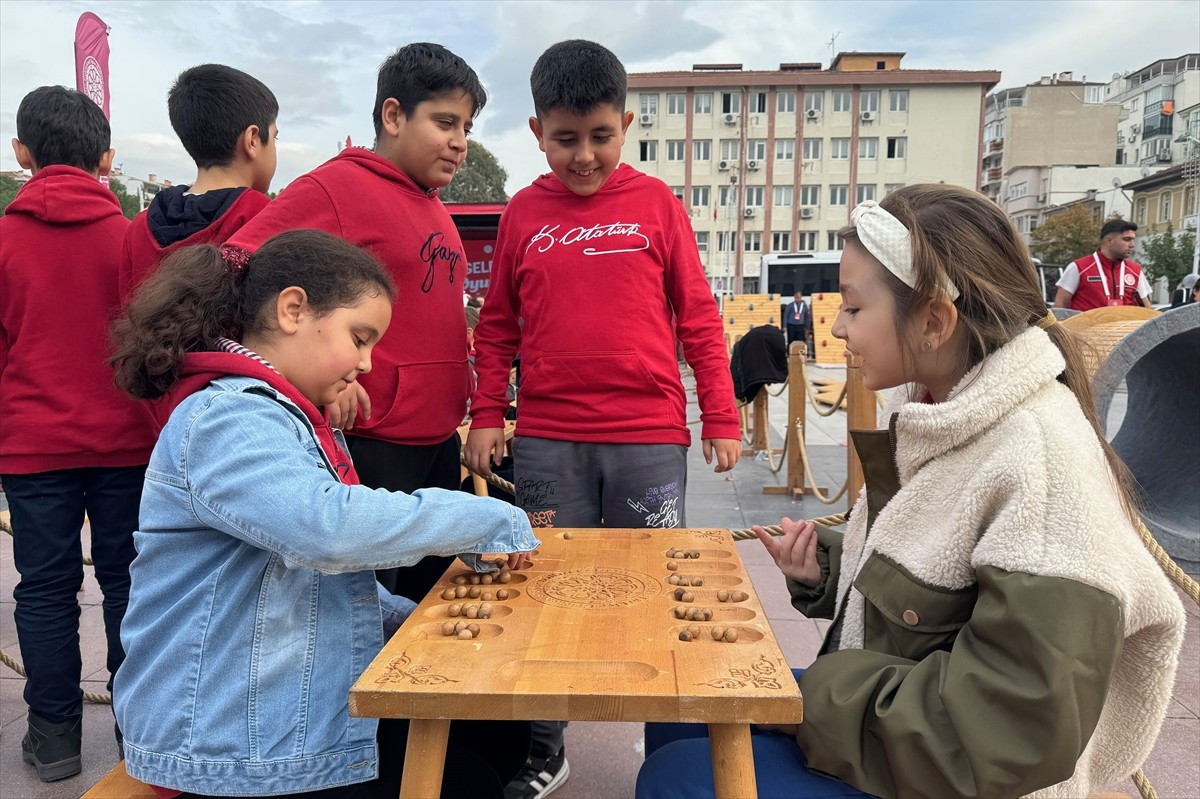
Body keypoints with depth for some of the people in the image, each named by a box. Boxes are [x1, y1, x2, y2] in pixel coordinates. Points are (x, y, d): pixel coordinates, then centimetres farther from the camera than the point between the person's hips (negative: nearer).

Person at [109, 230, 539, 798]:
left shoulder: (293, 422, 13)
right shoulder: (224, 419, -21)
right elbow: (330, 526, -39)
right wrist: (492, 520, -27)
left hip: (313, 706, 10)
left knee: (502, 734, 8)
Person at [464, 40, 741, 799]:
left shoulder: (657, 203, 3)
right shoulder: (522, 214, 7)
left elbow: (698, 317, 4)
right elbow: (498, 326, 11)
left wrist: (721, 417, 1)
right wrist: (487, 416, 3)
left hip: (651, 440, -1)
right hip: (545, 443, 1)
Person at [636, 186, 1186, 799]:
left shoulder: (1039, 460, -27)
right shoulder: (934, 409, 0)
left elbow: (1025, 727, -27)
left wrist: (824, 694, -20)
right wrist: (824, 568, -4)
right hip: (876, 710, 8)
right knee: (675, 720, 10)